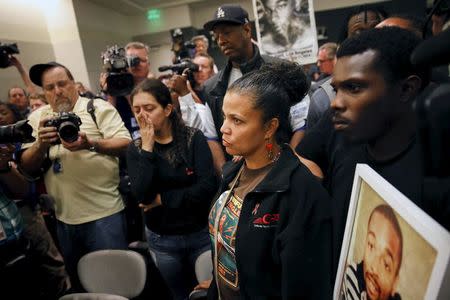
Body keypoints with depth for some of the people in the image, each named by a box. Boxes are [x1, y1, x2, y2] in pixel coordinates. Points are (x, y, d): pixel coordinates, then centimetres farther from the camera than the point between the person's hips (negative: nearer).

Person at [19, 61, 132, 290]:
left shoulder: (98, 108, -2)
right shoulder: (37, 118, 10)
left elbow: (126, 144, -10)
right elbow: (27, 168, 6)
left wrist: (91, 144, -24)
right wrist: (41, 144, -12)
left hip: (104, 213, -4)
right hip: (64, 219, 5)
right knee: (78, 280, 20)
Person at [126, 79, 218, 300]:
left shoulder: (194, 138, -11)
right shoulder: (136, 148, -5)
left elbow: (208, 186, -21)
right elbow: (141, 195, -19)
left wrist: (162, 199, -17)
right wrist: (147, 148, -21)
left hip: (201, 233, -2)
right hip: (161, 239, 2)